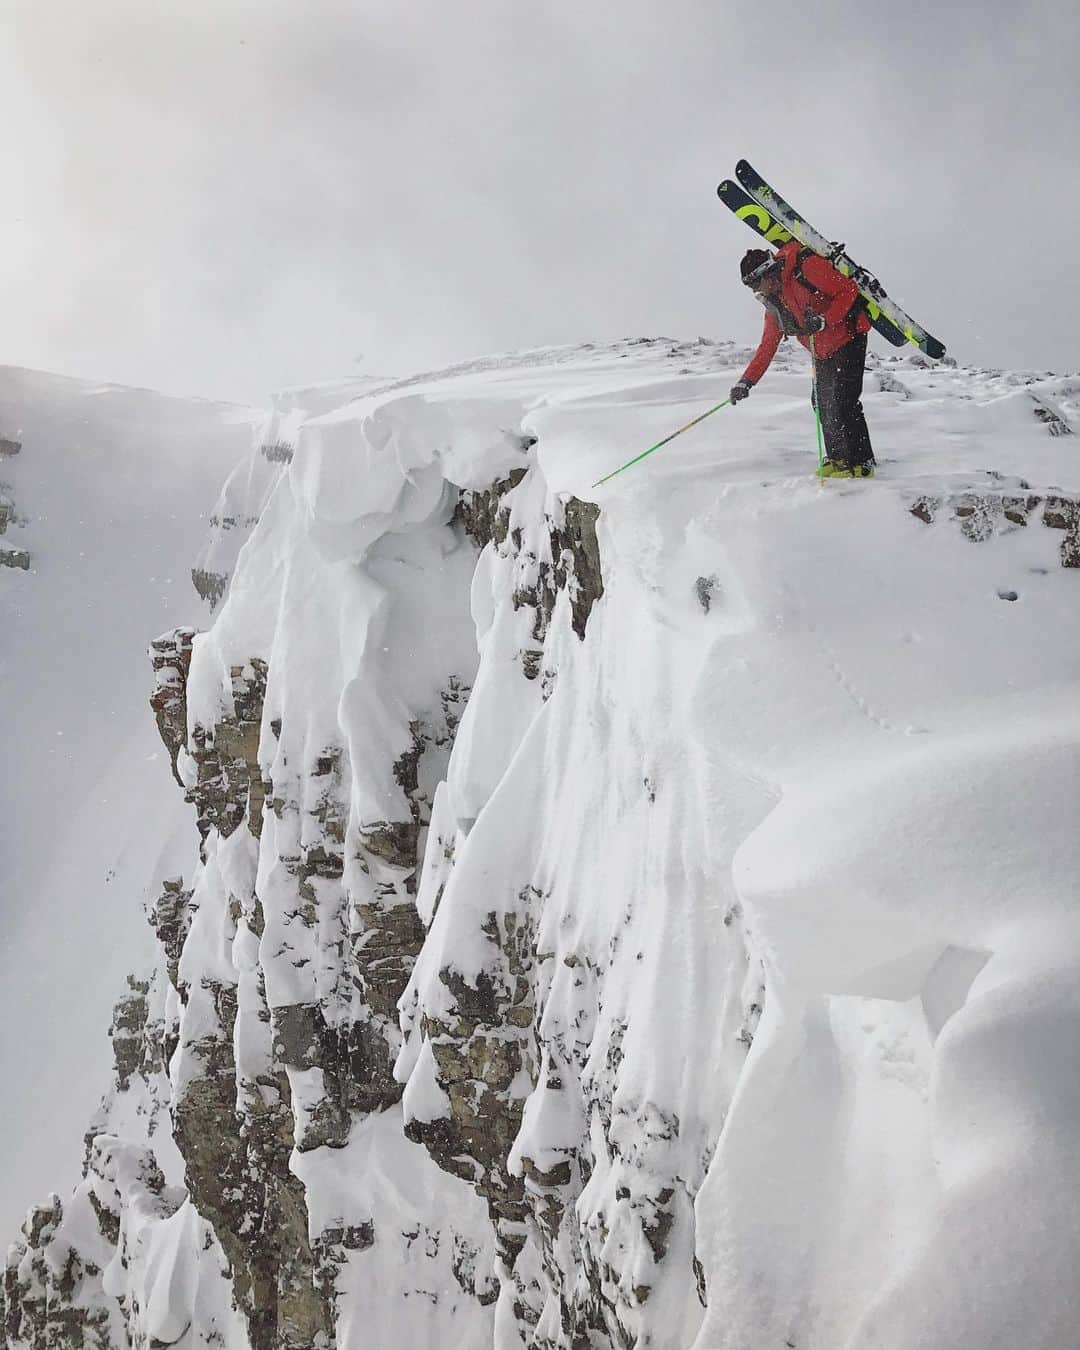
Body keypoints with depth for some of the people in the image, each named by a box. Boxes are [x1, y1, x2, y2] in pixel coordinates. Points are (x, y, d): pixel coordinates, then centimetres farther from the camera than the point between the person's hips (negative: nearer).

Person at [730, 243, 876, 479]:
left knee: (843, 402, -14)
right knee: (823, 402, 4)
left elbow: (848, 291, -19)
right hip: (823, 353, 9)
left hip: (848, 338, -9)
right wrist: (746, 381, 6)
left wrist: (823, 321, -28)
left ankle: (861, 462, -9)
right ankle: (837, 459, 13)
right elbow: (768, 345, 12)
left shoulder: (806, 267, -18)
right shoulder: (773, 302, 7)